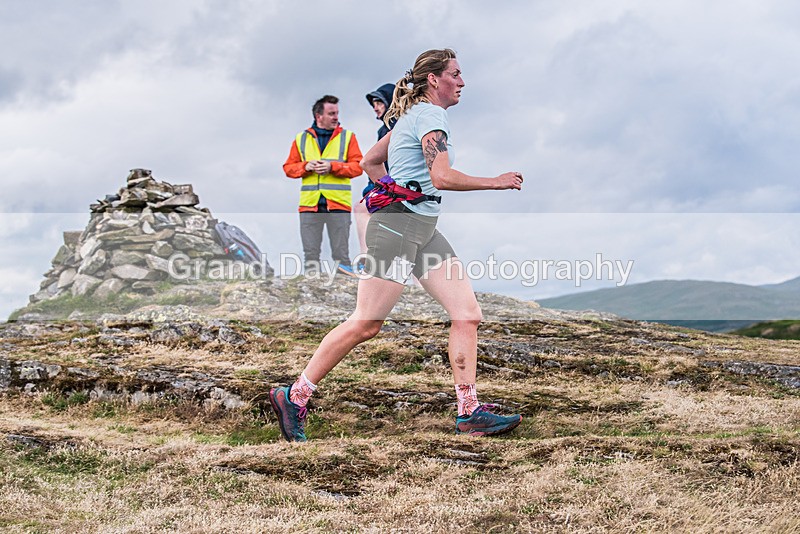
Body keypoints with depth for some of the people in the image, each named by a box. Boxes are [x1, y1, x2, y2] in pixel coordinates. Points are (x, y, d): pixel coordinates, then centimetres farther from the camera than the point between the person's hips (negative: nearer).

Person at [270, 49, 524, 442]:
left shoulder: (413, 115, 21)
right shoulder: (430, 114, -9)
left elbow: (369, 162, 27)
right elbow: (442, 177, -22)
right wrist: (494, 182, -13)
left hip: (423, 229, 10)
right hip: (399, 225, -10)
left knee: (468, 314, 1)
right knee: (366, 324, -7)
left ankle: (469, 412, 1)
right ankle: (293, 396, 3)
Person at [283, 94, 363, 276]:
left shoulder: (347, 137, 7)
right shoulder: (301, 139, 12)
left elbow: (358, 166, -1)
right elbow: (288, 168, 12)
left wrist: (332, 167, -12)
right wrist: (305, 166, -7)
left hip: (338, 203, -2)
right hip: (309, 204, 2)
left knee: (341, 252, 1)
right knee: (310, 253, 5)